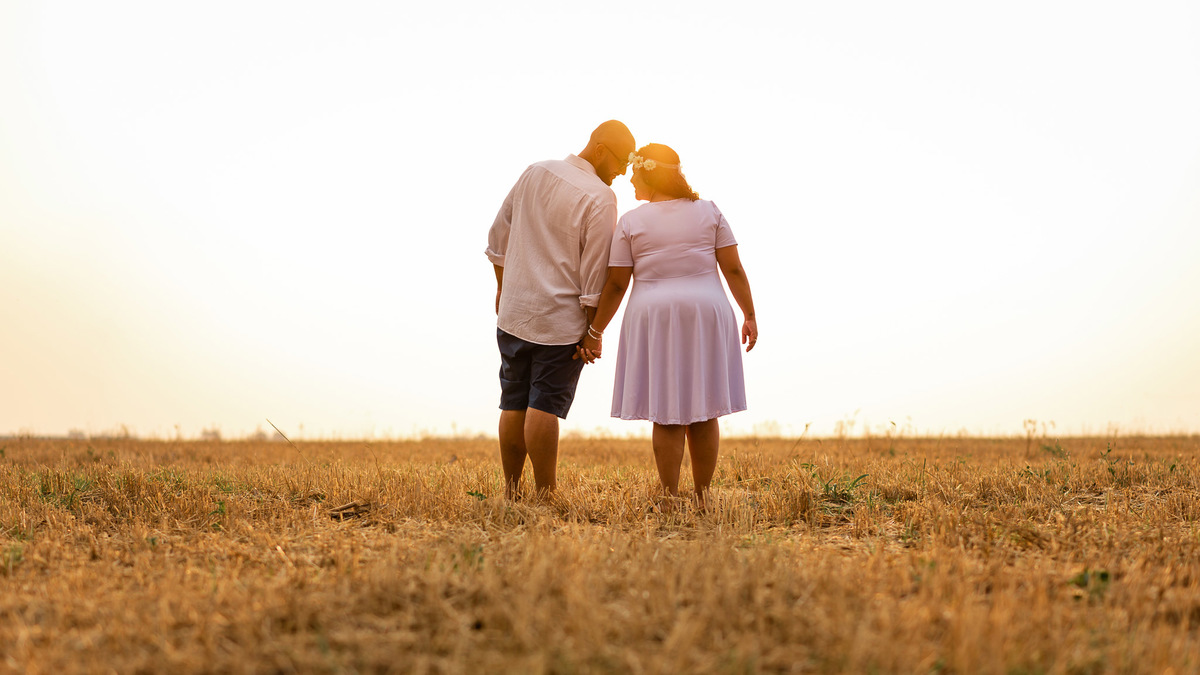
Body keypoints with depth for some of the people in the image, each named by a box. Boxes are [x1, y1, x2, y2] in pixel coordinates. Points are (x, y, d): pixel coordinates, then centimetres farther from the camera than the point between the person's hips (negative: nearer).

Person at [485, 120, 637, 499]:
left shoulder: (535, 173, 6)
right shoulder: (600, 198, -13)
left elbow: (498, 237, 13)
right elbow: (595, 272, -13)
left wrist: (503, 288, 24)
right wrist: (594, 332, -6)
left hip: (514, 311, 6)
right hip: (561, 318, -6)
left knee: (514, 403, 9)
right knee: (545, 406, -6)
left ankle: (511, 491, 15)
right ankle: (545, 495, -4)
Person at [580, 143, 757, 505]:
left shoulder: (631, 222, -1)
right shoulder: (709, 212, 5)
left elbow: (616, 285, -2)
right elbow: (733, 269, 1)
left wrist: (595, 332, 5)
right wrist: (749, 316, 9)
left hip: (654, 317, -2)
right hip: (707, 316, 2)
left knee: (667, 416, 1)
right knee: (703, 413, 8)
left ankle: (670, 499, 1)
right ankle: (702, 498, 11)